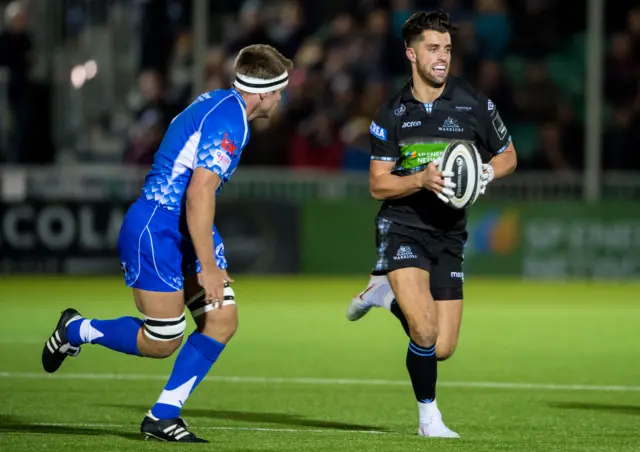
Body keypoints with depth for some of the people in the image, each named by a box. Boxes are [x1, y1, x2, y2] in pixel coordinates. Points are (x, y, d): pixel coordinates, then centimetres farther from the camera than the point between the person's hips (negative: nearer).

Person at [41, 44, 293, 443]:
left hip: (185, 230, 10)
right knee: (161, 343, -4)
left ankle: (163, 415, 6)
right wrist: (207, 266, -24)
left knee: (223, 320, 0)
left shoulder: (220, 104, 11)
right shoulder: (228, 120, -20)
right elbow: (199, 194, -26)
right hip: (157, 232, -10)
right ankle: (76, 329, 19)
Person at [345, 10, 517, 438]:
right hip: (402, 226, -3)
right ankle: (429, 416, 1)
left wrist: (486, 171, -12)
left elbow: (508, 155, 12)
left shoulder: (475, 105, -2)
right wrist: (421, 179, -21)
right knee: (425, 332, -23)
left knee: (443, 349, 2)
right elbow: (378, 185, -1)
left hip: (448, 234, 3)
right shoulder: (393, 113, -2)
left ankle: (386, 293, 29)